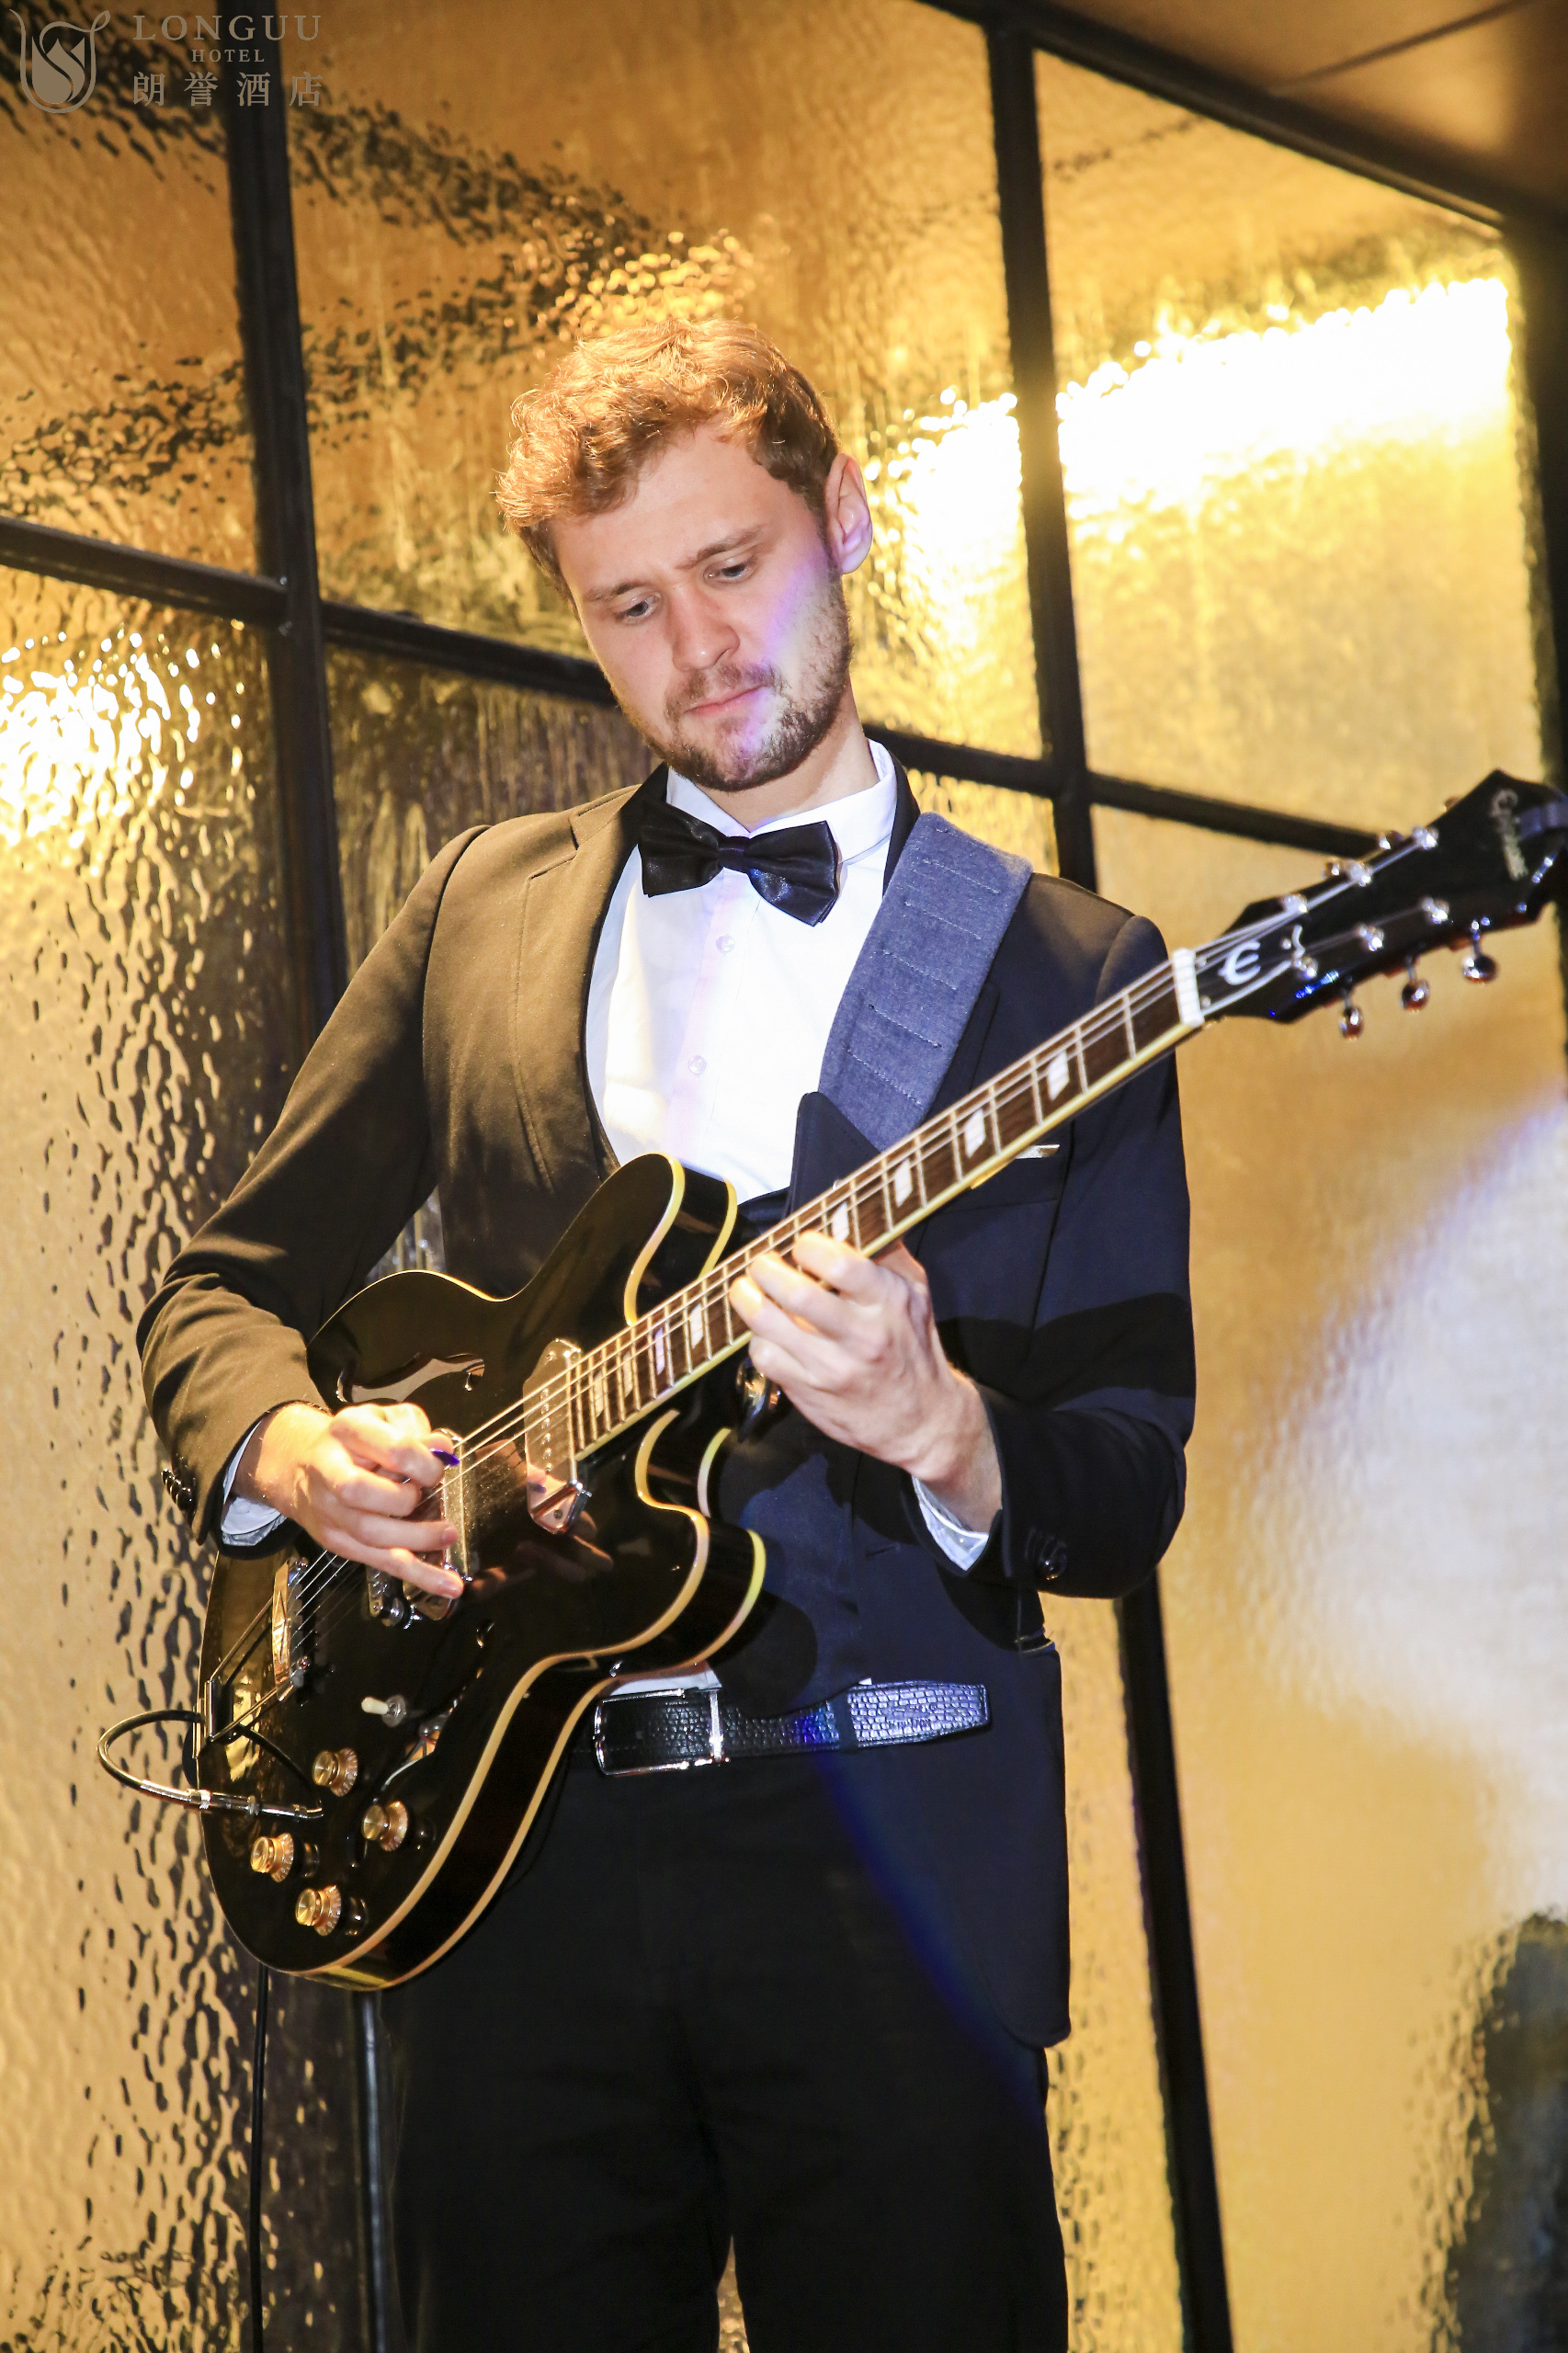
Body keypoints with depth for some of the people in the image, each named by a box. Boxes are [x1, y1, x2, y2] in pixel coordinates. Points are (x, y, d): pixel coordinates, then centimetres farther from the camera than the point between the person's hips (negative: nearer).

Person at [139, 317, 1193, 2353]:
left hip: (887, 1856, -2)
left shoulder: (1061, 969, 3)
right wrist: (290, 1446, -5)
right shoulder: (483, 907, 13)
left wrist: (936, 1429, -22)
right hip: (511, 1835, 3)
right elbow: (222, 1287, 17)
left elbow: (1130, 1488, 0)